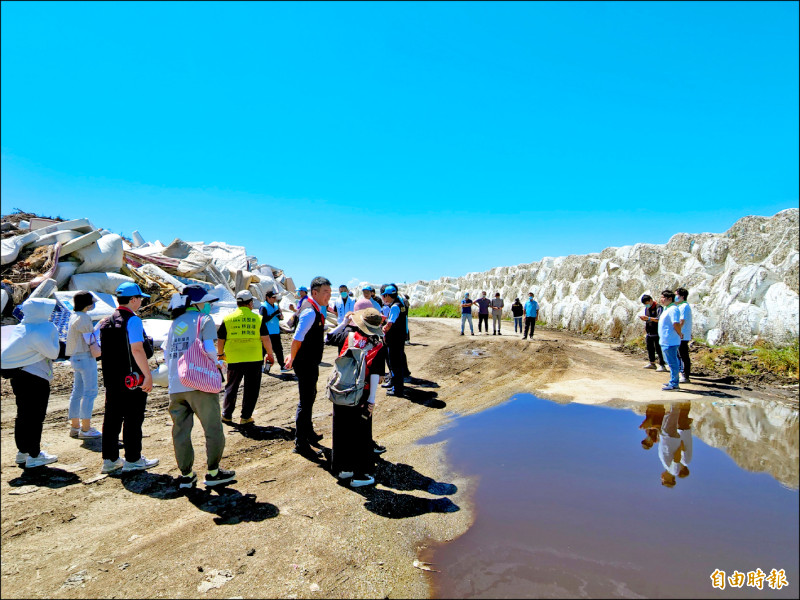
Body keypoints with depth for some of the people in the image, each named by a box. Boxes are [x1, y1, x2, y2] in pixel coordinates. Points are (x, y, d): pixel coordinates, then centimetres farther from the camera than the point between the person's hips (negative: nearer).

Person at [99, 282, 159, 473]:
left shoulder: (105, 322, 11)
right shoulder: (133, 320, -15)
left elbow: (100, 351, 17)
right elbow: (137, 350, -22)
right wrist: (148, 375, -20)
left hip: (111, 379, 8)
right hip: (132, 379, -8)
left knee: (112, 418, 13)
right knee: (133, 419, 2)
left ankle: (109, 459, 21)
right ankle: (132, 460, 10)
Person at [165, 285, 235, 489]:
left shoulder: (176, 322, 17)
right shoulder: (204, 319, -2)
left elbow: (167, 355, 17)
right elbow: (209, 350, -13)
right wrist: (215, 364, 6)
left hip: (176, 386, 7)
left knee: (181, 430, 11)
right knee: (213, 428, 5)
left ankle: (186, 475, 19)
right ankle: (213, 473, 12)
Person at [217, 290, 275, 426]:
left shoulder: (227, 319, 0)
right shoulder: (257, 318, -3)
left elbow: (220, 340, 5)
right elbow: (266, 339, -2)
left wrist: (221, 354, 22)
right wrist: (270, 354, 11)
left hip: (234, 360, 2)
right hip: (254, 359, -1)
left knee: (231, 388, 18)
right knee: (251, 389, 10)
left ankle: (226, 415, 25)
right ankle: (245, 417, 12)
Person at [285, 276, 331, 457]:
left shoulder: (314, 309, 10)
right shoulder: (310, 312, -23)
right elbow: (297, 339, -28)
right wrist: (293, 358, -14)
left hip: (310, 362, 11)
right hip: (306, 364, -11)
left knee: (310, 397, 24)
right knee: (306, 401, -3)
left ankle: (308, 432, 42)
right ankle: (301, 444, 6)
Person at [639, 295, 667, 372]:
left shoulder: (658, 308, -9)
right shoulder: (646, 309, 15)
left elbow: (659, 319, -22)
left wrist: (648, 318, -28)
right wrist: (645, 333, 15)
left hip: (657, 333, -8)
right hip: (649, 333, 8)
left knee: (658, 349, -6)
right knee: (650, 348, 13)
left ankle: (662, 365, -2)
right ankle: (652, 363, 23)